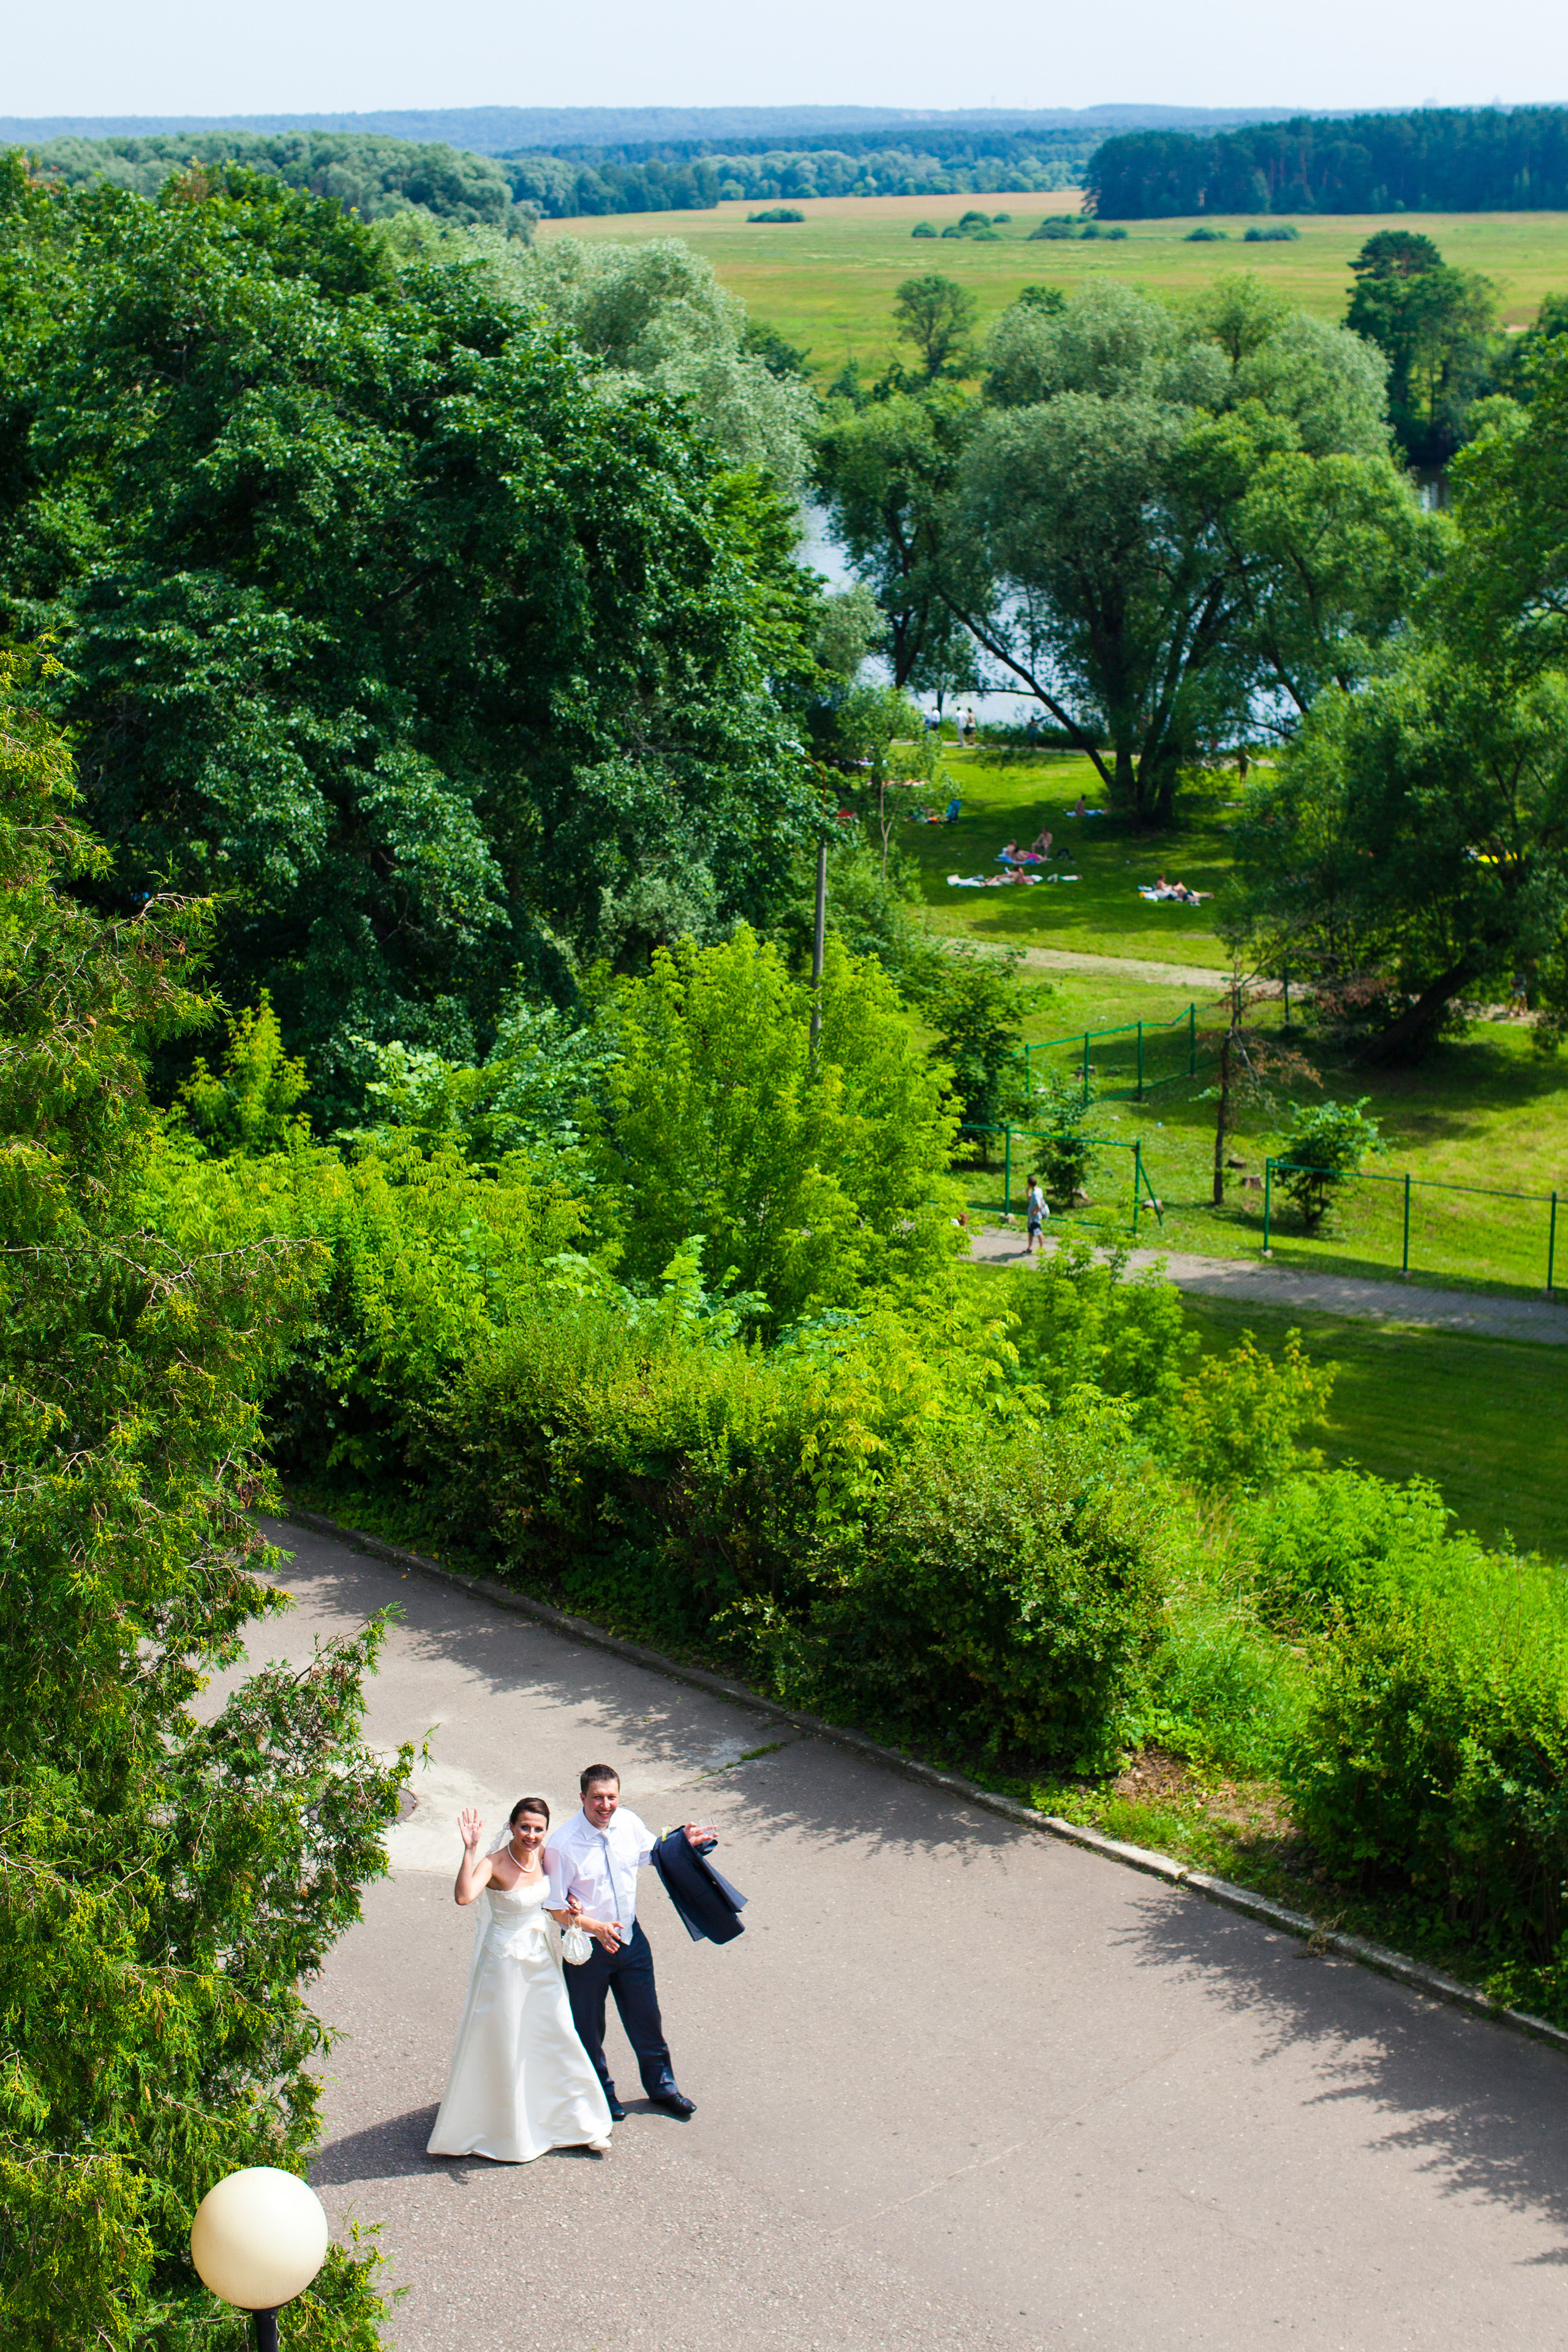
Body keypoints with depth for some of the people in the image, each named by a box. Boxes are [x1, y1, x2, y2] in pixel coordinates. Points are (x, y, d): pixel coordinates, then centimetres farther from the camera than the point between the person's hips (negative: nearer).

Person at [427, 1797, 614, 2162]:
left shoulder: (543, 1856, -3)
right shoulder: (494, 1864, -22)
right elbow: (464, 1896, -42)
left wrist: (567, 1914, -7)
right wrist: (470, 1850, -45)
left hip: (542, 1958, 6)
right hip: (505, 1960, -6)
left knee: (559, 2037, 13)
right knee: (504, 2046, 5)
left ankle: (581, 2123, 26)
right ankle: (508, 2135, 21)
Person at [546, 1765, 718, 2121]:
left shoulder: (628, 1823, -8)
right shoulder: (563, 1844, -24)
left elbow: (653, 1851, 13)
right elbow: (554, 1905, -18)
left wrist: (685, 1842, -4)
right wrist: (594, 1926, -29)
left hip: (630, 1937, 4)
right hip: (587, 1945, -4)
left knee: (646, 2017, 18)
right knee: (589, 2027, 13)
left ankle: (661, 2085, 40)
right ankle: (600, 2092, 39)